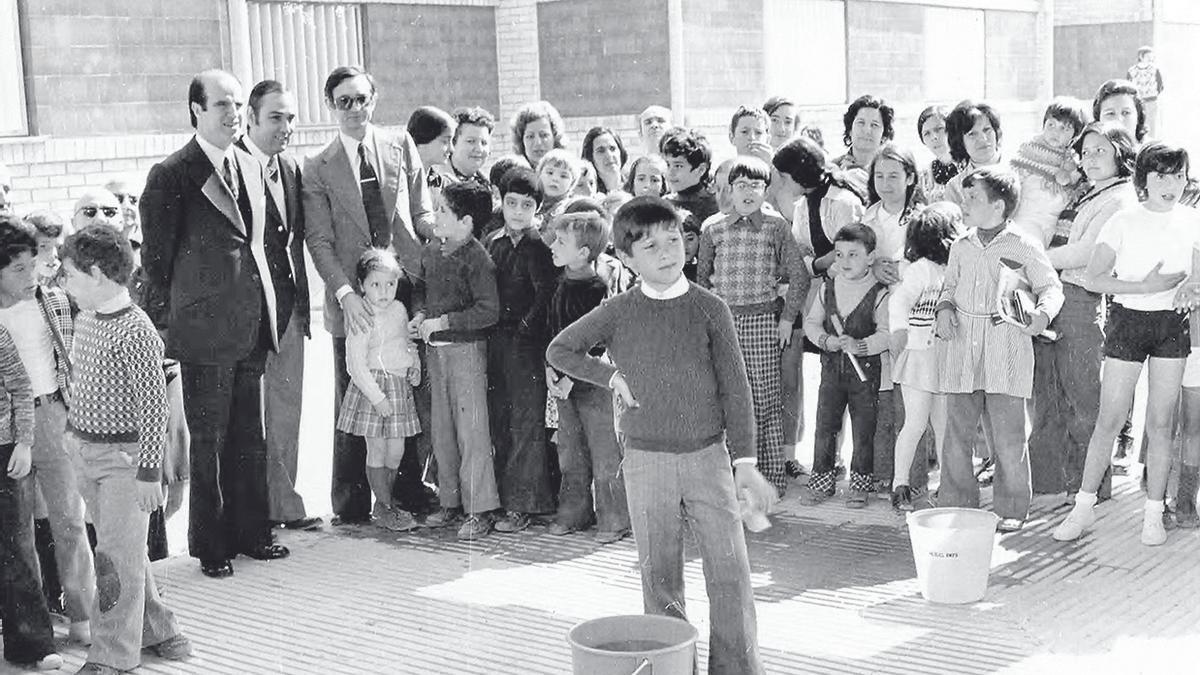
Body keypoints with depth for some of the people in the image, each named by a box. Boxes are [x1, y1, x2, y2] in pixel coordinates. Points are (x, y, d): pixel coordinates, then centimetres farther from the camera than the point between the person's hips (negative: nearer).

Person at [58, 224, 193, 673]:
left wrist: (149, 471, -18)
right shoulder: (84, 319, 6)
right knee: (124, 550, 15)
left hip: (123, 455, -8)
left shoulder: (136, 332, -19)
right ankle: (156, 629, 28)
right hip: (84, 451, 8)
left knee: (119, 556, -2)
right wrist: (73, 434, 19)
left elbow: (153, 405, -18)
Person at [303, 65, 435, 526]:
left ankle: (409, 492, 19)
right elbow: (319, 240, -1)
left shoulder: (401, 146, 10)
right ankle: (351, 502, 15)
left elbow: (423, 214, 9)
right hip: (353, 301, -1)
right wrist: (345, 293, -14)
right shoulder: (317, 168, 5)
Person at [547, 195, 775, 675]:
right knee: (659, 575, 8)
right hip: (645, 460, 1)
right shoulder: (618, 313, 0)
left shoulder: (709, 309, -2)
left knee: (730, 571, -2)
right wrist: (612, 376, -2)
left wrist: (744, 462, -6)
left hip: (707, 455, 0)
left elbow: (735, 388, -1)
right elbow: (559, 351, 12)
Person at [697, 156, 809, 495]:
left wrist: (788, 317, 0)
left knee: (766, 398, -1)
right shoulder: (713, 231, 7)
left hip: (761, 319, -2)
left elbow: (799, 276, 3)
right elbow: (702, 277, 14)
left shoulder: (776, 226, 2)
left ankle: (773, 473, 8)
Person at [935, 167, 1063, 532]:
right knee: (957, 432, 6)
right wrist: (945, 307, 4)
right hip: (962, 352, 4)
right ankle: (955, 504, 17)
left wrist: (1042, 314, -15)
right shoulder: (961, 248, 12)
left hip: (1007, 355, -4)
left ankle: (1012, 509, 12)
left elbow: (1051, 287, 4)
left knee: (1008, 437, -1)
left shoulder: (1024, 249, -2)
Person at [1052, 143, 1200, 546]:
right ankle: (1084, 507, 10)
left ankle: (1154, 513, 14)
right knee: (1109, 419, -1)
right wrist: (1145, 286, -18)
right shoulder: (1123, 222, -4)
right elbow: (1094, 279, -8)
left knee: (1160, 422, 5)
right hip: (1128, 319, -2)